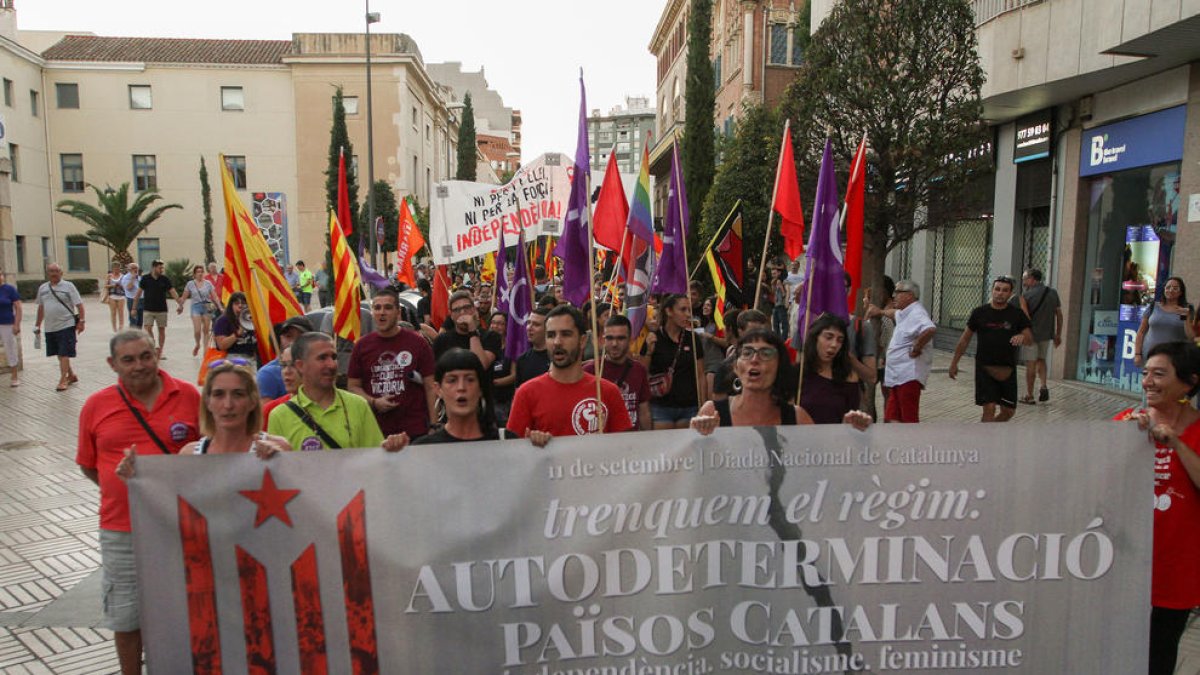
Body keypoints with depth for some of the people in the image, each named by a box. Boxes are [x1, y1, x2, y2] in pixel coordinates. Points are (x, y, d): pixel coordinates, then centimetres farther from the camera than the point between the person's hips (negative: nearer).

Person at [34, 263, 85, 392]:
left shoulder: (68, 286, -4)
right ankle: (71, 375, 27)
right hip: (50, 327, 6)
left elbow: (79, 304, -7)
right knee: (59, 354, 13)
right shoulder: (42, 288, 11)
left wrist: (81, 321, -14)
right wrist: (37, 325, 20)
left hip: (66, 325, -6)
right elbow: (41, 307, 19)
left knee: (64, 354, -6)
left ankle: (62, 381, -2)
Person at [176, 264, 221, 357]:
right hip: (196, 307, -1)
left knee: (206, 330, 4)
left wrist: (220, 307, -6)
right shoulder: (190, 284, 4)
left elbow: (215, 297, 1)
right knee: (197, 330, -10)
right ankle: (197, 345, 19)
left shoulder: (208, 283, 3)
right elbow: (184, 297, 12)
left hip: (207, 307, 1)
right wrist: (180, 306, 12)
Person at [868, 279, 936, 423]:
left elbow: (930, 329, -34)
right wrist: (881, 312, 54)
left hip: (909, 376, -10)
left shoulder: (916, 313, -14)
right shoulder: (905, 313, 19)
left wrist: (916, 348, -23)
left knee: (909, 419, -7)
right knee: (892, 418, 9)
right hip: (897, 377, 10)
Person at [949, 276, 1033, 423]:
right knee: (989, 408, -11)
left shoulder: (1017, 314, 0)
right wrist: (954, 362, 7)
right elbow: (965, 339, 6)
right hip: (985, 368, -2)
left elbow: (1030, 340, -3)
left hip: (1007, 370, 2)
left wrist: (1022, 337, -27)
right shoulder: (979, 313, -1)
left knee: (1009, 411, 10)